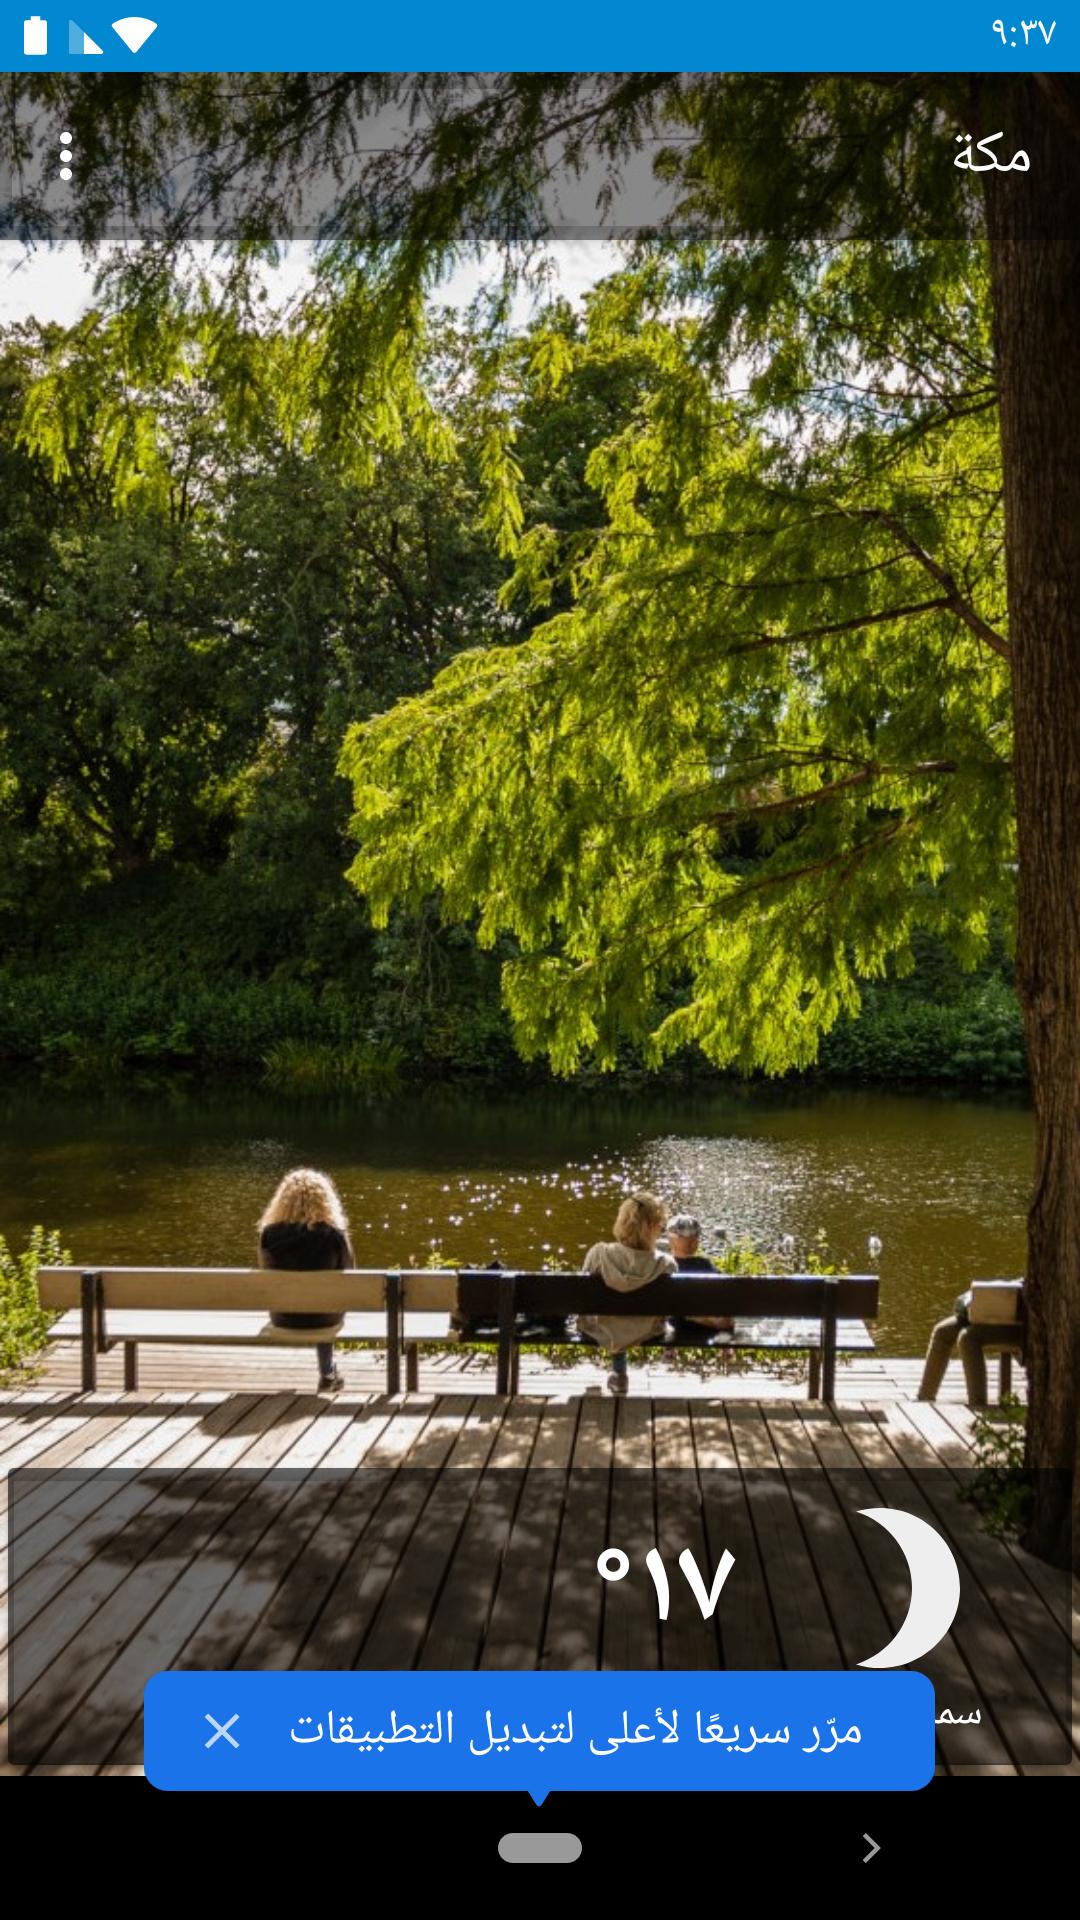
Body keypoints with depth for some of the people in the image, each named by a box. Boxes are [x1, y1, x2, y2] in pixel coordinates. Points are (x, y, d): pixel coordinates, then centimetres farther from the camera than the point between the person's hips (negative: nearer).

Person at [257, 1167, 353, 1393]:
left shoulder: (269, 1233, -15)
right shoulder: (333, 1235, -20)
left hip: (283, 1319, 2)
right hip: (324, 1319, -2)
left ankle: (328, 1374, 49)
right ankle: (327, 1374, 46)